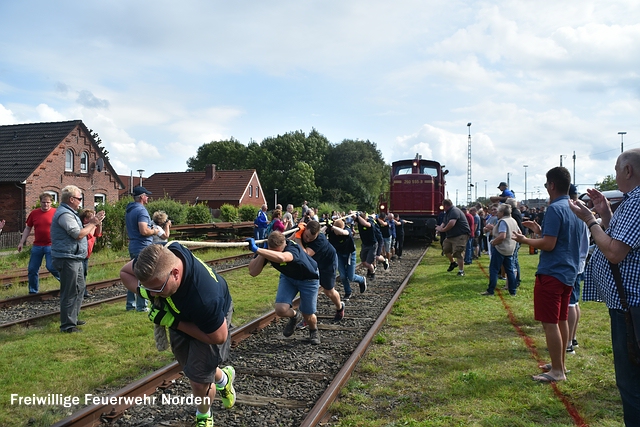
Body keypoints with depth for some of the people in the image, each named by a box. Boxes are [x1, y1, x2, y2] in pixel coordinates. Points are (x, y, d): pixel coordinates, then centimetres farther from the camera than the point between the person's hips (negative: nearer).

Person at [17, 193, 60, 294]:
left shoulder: (56, 213, -4)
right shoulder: (34, 213, 5)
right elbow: (28, 228, 13)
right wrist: (22, 242, 10)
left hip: (51, 245, -4)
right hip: (37, 246, 4)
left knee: (51, 267, -14)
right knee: (32, 269, 8)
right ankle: (33, 291, 23)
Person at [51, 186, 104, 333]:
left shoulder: (70, 213, 18)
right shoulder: (65, 214, -17)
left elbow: (80, 231, 16)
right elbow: (79, 234, -23)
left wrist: (94, 221, 9)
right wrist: (92, 223, -11)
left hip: (75, 258, 11)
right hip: (68, 259, -11)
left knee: (80, 288, 20)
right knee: (70, 292, -5)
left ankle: (72, 318, 31)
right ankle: (67, 325, 3)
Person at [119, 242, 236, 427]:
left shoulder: (204, 298, -48)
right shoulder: (159, 255, -33)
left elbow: (218, 337, -29)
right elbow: (125, 272, -11)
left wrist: (172, 322, -31)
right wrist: (143, 291, -33)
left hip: (211, 322, -6)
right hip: (180, 314, 6)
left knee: (198, 379, -4)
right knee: (190, 367, 21)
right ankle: (223, 378, 55)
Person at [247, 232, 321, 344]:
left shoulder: (293, 248, -42)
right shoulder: (266, 251, -25)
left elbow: (281, 258, -66)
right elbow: (253, 272, -30)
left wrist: (256, 250, -68)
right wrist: (261, 254, -40)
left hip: (308, 279, -4)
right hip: (288, 277, 4)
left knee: (308, 315, 3)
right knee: (280, 310, -16)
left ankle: (314, 331, 40)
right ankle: (295, 316, 20)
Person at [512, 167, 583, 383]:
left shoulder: (555, 209, -18)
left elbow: (549, 245, -21)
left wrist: (525, 240, -8)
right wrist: (540, 230, 16)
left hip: (551, 274, -9)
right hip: (568, 273, 10)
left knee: (550, 322, -2)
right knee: (561, 320, 17)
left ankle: (557, 371, 4)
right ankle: (560, 364, 27)